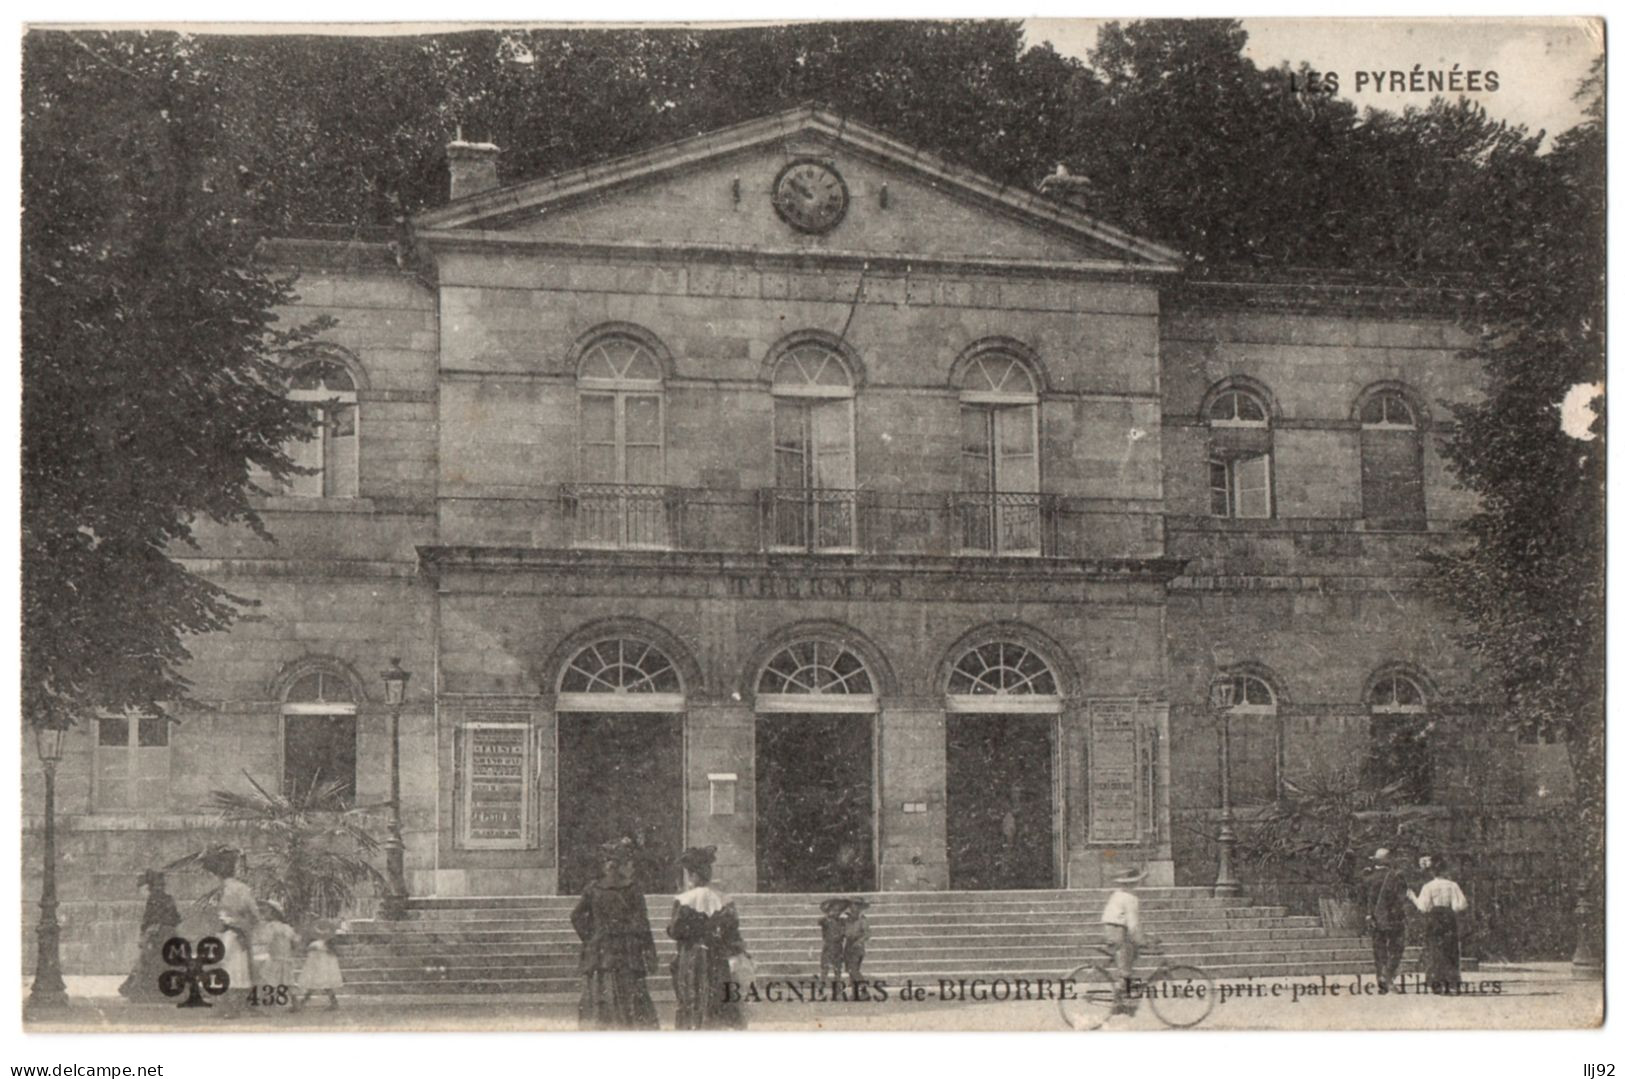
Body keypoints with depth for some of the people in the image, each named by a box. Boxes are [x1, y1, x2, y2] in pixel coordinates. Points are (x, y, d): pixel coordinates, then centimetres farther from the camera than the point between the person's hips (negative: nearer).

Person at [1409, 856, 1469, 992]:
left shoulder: (1428, 887, -6)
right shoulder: (1453, 886, 0)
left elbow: (1423, 907, -10)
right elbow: (1460, 906, -3)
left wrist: (1413, 897, 4)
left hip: (1433, 923, -2)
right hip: (1450, 924, 2)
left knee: (1433, 954, 2)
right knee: (1450, 954, 9)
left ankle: (1435, 985, -5)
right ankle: (1448, 985, 5)